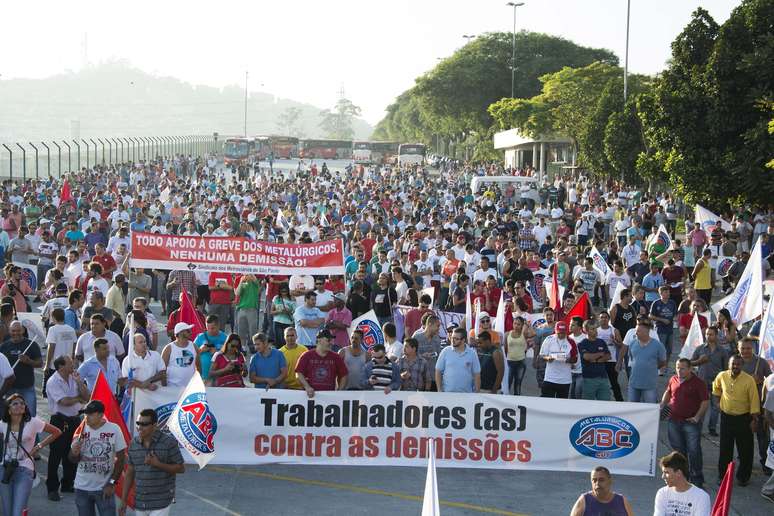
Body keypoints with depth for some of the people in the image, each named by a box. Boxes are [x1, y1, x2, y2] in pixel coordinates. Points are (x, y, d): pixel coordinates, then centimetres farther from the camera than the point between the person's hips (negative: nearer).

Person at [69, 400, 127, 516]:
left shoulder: (114, 430, -10)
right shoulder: (81, 430, -2)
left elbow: (121, 458, -6)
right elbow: (73, 460, 6)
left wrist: (112, 483, -10)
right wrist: (74, 453, -18)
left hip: (104, 488, -3)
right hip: (82, 488, 3)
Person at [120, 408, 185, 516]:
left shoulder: (169, 442, -11)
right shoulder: (133, 443, 4)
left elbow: (181, 469, -6)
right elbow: (129, 473, 10)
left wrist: (158, 464, -19)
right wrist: (123, 500, 8)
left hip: (160, 503, -5)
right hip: (139, 503, 5)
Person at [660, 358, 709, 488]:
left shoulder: (698, 383, -8)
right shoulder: (673, 380, 8)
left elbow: (705, 401, -8)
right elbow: (668, 393, 25)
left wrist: (697, 417, -14)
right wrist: (662, 405, 11)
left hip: (691, 422, -5)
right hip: (674, 421, 5)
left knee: (693, 451, -7)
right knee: (678, 450, 13)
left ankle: (697, 480, 1)